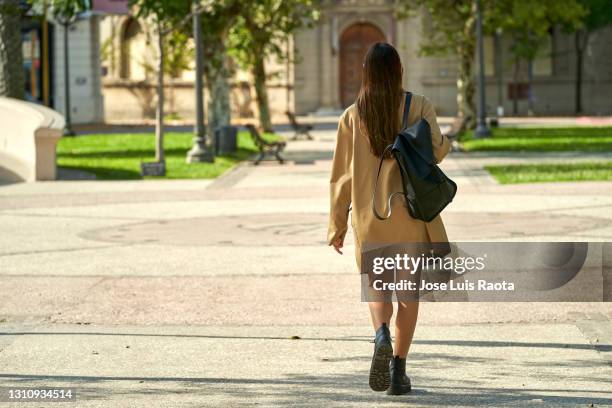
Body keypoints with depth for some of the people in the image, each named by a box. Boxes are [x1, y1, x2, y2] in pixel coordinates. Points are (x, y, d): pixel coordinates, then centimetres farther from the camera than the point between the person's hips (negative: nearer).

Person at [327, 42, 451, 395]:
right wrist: (445, 140, 9)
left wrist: (337, 225, 10)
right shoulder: (419, 106, -3)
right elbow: (435, 151, -15)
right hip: (411, 212, -1)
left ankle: (382, 334, -17)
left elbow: (341, 175, 2)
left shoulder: (352, 116, 1)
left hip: (368, 216, 1)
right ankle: (399, 369, 3)